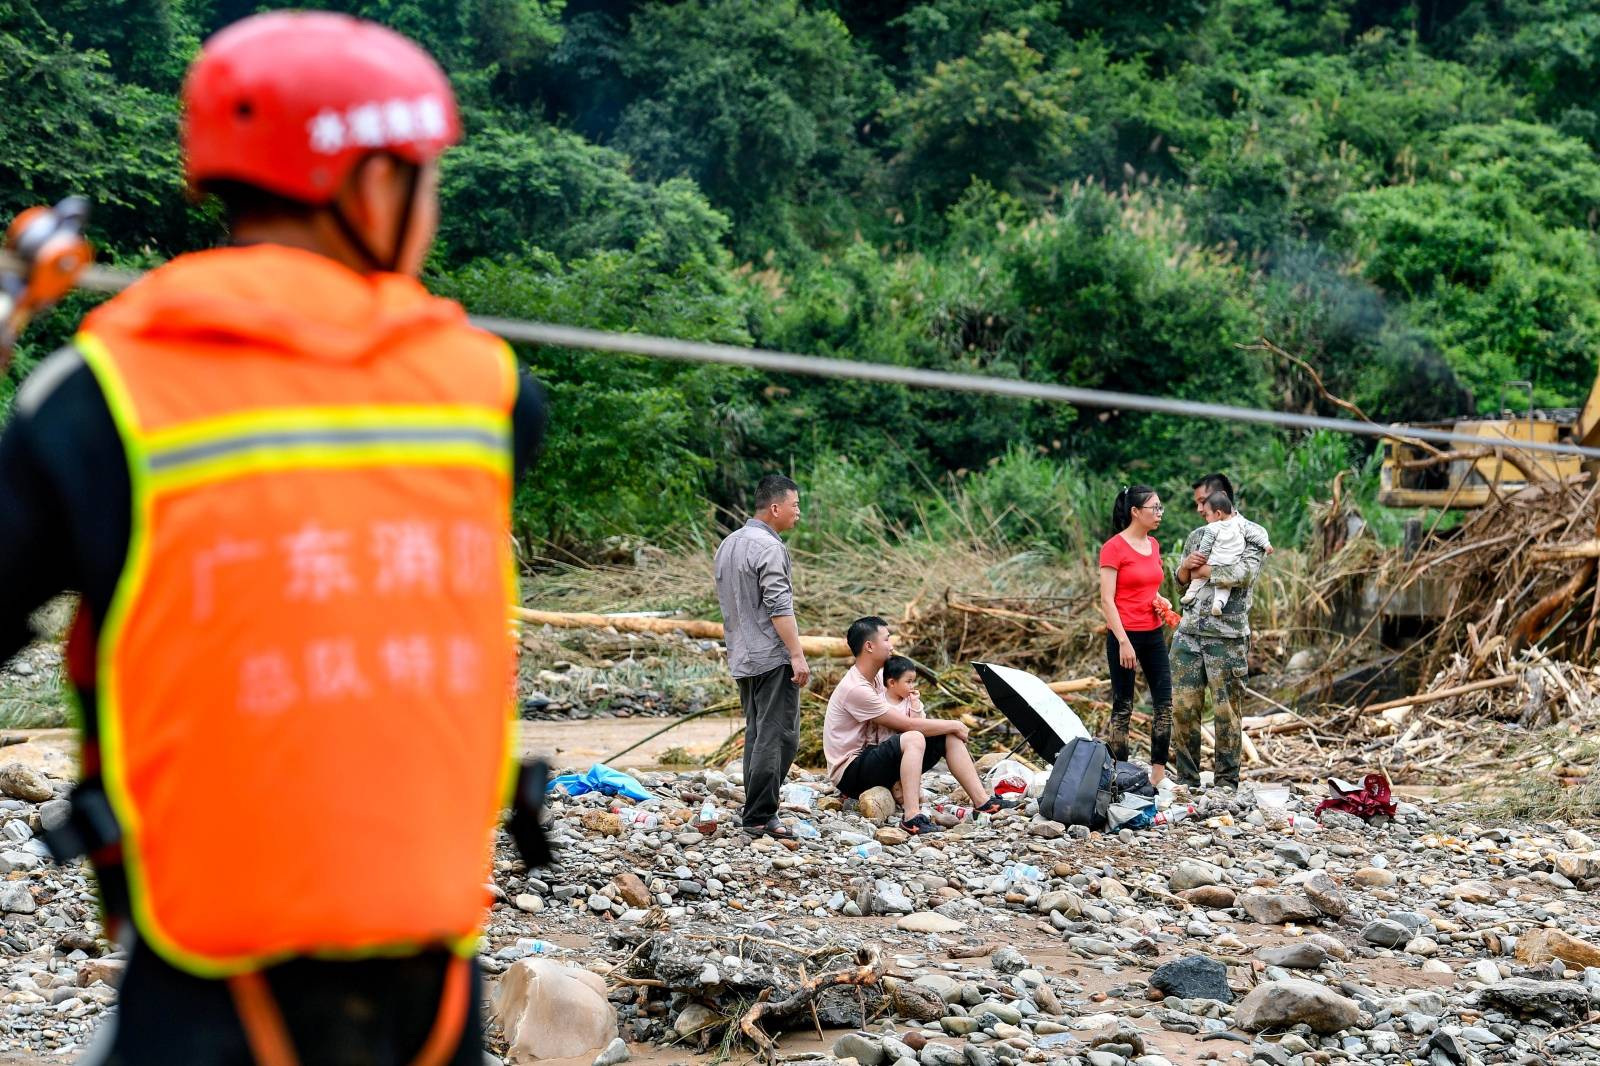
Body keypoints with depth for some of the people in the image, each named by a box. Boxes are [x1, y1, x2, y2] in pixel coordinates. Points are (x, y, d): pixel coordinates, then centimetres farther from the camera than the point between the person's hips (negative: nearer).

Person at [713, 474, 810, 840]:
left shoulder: (729, 544, 15)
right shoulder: (767, 546, -14)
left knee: (757, 734, 12)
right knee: (778, 735, -8)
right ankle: (760, 817, -10)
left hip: (742, 657, 10)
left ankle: (755, 814, 13)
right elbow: (779, 606, -20)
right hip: (773, 657, -10)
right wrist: (797, 655, -19)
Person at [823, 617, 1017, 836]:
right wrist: (953, 725, -10)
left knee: (949, 736, 0)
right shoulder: (855, 688, -23)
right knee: (913, 739, -35)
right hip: (849, 774, -10)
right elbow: (907, 725, -20)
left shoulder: (877, 676, 8)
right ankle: (912, 817, -44)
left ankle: (982, 801, -2)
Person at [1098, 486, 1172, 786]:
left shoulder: (1153, 545, 12)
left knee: (1164, 702, 3)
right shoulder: (1114, 548, -10)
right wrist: (1123, 641, -18)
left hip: (1154, 634, 7)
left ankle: (1159, 773, 9)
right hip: (1125, 635, -7)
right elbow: (1106, 600, -13)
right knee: (1123, 706, 0)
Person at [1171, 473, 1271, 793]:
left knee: (1227, 710, -1)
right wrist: (1185, 566, -2)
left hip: (1228, 636, -5)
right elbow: (1181, 582, 21)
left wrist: (1203, 571, -6)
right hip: (1189, 632, 5)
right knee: (1183, 707, 2)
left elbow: (1245, 573, -18)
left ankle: (1226, 781, 7)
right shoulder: (1197, 536, 19)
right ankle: (1186, 779, 10)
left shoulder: (1252, 535, 0)